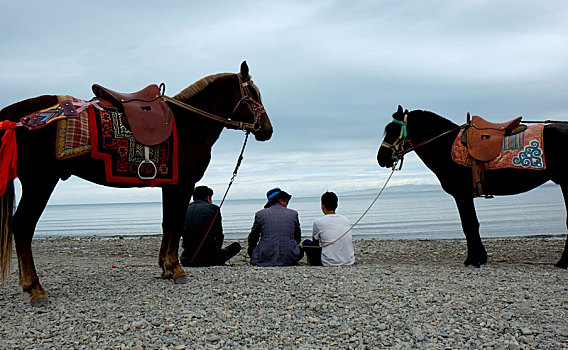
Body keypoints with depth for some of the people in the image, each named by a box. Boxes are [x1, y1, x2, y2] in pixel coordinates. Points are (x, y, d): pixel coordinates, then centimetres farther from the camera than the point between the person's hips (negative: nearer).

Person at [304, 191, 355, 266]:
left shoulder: (318, 221, -7)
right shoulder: (345, 220, 6)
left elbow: (315, 242, 11)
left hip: (330, 263, -5)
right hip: (349, 262, 5)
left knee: (306, 243, 14)